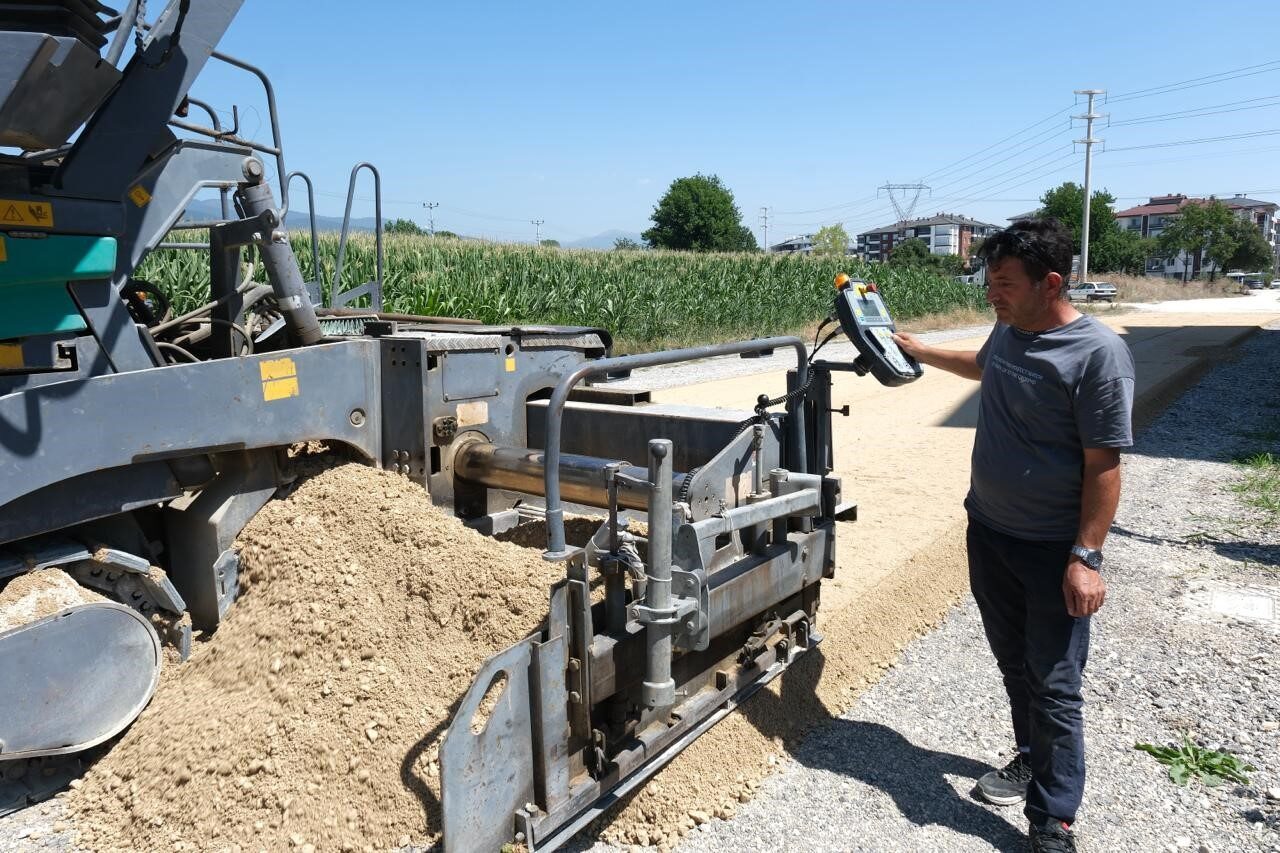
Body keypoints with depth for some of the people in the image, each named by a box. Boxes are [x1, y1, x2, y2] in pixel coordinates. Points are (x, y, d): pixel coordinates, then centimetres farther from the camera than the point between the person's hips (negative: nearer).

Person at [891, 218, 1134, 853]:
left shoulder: (1097, 354, -20)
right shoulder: (1008, 331, 3)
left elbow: (1104, 464, -19)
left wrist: (1086, 556, -21)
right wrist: (920, 351, 35)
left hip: (1053, 551, -7)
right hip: (988, 532, 7)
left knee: (1053, 687, 0)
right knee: (1013, 662, 21)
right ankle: (1031, 758, 41)